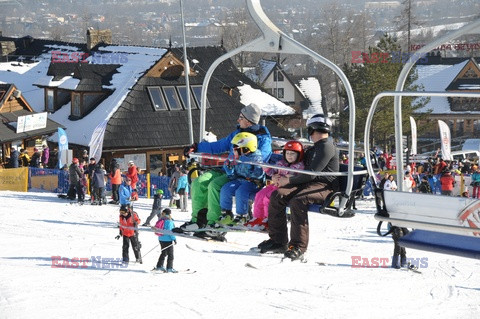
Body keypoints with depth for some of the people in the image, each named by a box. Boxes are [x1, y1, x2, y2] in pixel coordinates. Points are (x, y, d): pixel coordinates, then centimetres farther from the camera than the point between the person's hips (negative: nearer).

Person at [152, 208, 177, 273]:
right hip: (167, 240, -8)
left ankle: (159, 266, 22)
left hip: (161, 239, 8)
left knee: (164, 253, 20)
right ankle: (169, 268, 1)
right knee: (170, 254, 1)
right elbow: (170, 231, -20)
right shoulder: (169, 221, -18)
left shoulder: (161, 220, 6)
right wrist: (174, 238, -12)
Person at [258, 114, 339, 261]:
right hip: (311, 184, 10)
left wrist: (289, 180, -9)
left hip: (325, 188, -10)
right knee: (277, 196, -7)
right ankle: (278, 241, -6)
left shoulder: (327, 147, -9)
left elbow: (311, 174, -18)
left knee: (298, 200, -36)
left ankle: (298, 247, -37)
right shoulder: (315, 148, 25)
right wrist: (285, 179, 14)